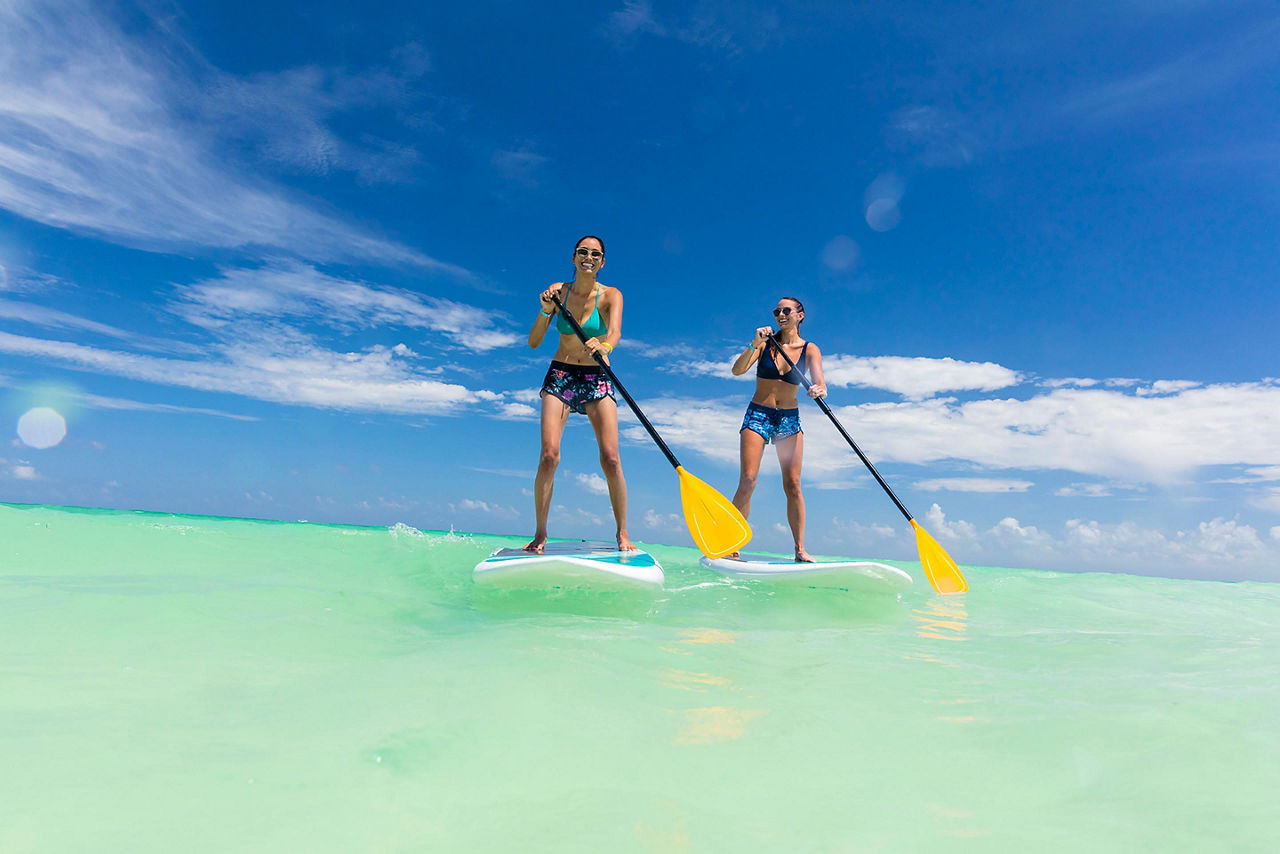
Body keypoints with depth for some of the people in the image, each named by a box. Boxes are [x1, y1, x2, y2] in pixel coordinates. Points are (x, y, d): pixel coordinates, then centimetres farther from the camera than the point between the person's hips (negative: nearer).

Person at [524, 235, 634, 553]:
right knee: (549, 455, -13)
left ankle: (622, 533, 2)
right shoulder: (558, 290, 3)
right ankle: (540, 533, 0)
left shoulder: (610, 295, -2)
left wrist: (604, 346, -46)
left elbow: (615, 330, -23)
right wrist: (545, 311, -18)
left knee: (610, 457, -11)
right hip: (560, 375, 1)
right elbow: (533, 342, -1)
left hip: (597, 379, -1)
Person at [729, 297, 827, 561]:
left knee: (792, 485, -3)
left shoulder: (810, 350, 3)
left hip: (789, 419, 1)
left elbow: (820, 382, -12)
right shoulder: (766, 341, 2)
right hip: (758, 414, -1)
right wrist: (755, 344, -25)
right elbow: (737, 370, -11)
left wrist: (819, 390, -35)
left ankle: (800, 549, 3)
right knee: (747, 481, -11)